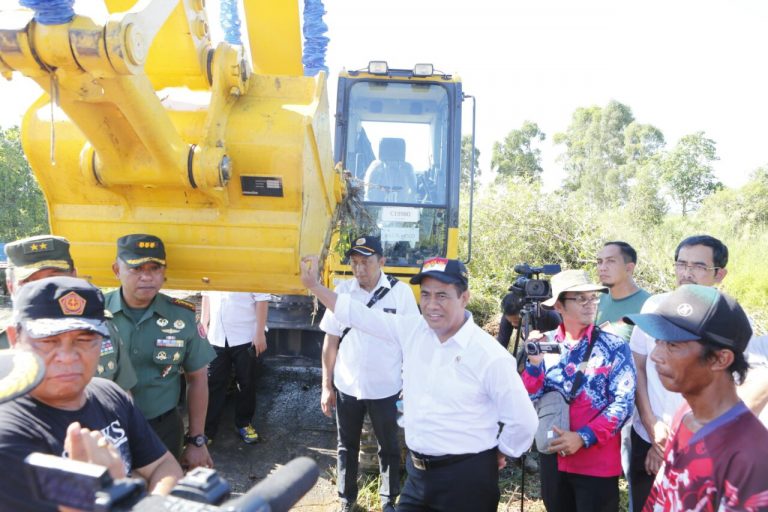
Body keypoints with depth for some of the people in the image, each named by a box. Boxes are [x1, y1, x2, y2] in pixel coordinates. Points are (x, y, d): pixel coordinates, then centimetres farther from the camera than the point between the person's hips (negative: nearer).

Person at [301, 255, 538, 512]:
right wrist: (314, 285, 5)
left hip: (466, 478, -5)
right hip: (418, 472, 5)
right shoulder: (412, 329, -1)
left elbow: (523, 421, -9)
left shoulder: (490, 355, -17)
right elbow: (361, 315, 7)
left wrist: (497, 454, 5)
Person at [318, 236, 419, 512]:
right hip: (346, 387, 2)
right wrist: (326, 385, 3)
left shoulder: (401, 292, -11)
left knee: (389, 447, 17)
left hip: (385, 388, -2)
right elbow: (331, 340, 1)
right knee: (347, 447, 18)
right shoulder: (342, 290, -5)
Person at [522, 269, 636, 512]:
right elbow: (530, 399, 0)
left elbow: (623, 404, -11)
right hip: (552, 457, 4)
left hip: (597, 462, -3)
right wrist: (535, 361, -16)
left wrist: (583, 438, -20)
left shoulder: (614, 347, -8)